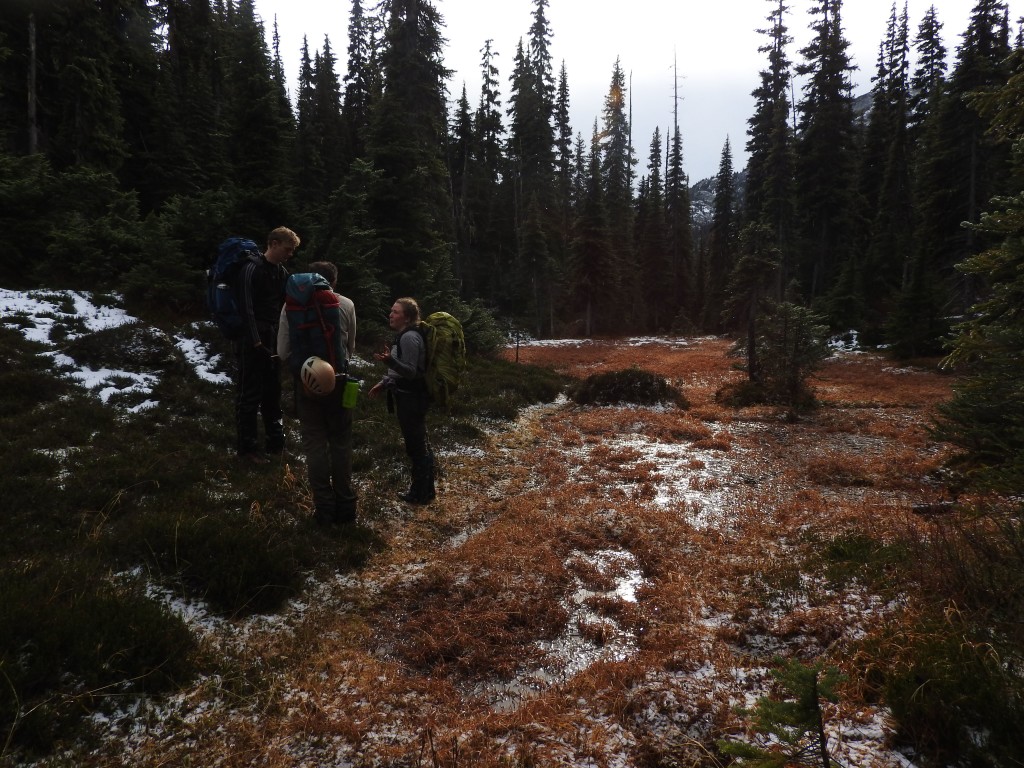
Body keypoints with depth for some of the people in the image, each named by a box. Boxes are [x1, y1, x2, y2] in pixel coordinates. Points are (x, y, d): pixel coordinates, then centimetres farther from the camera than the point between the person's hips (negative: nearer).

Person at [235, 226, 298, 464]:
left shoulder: (283, 273, 11)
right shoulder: (252, 269, -12)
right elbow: (246, 308, -17)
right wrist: (256, 341, -20)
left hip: (274, 341, 8)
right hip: (253, 342, -8)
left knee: (272, 393, 14)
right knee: (249, 395, -2)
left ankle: (275, 442, 25)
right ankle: (247, 447, 6)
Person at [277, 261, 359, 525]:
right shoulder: (346, 305, -3)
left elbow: (283, 352, -2)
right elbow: (351, 347, 5)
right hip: (338, 381, 1)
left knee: (315, 444, 8)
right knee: (341, 443, 12)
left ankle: (324, 508, 12)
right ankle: (345, 506, 18)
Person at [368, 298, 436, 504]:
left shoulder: (409, 337, -19)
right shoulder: (405, 335, 13)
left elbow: (411, 371, -24)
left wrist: (389, 360, -38)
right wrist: (384, 383, 20)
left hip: (411, 398, -11)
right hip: (411, 396, 11)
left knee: (415, 445, -1)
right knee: (420, 443, 16)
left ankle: (420, 493, 10)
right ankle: (425, 490, 27)